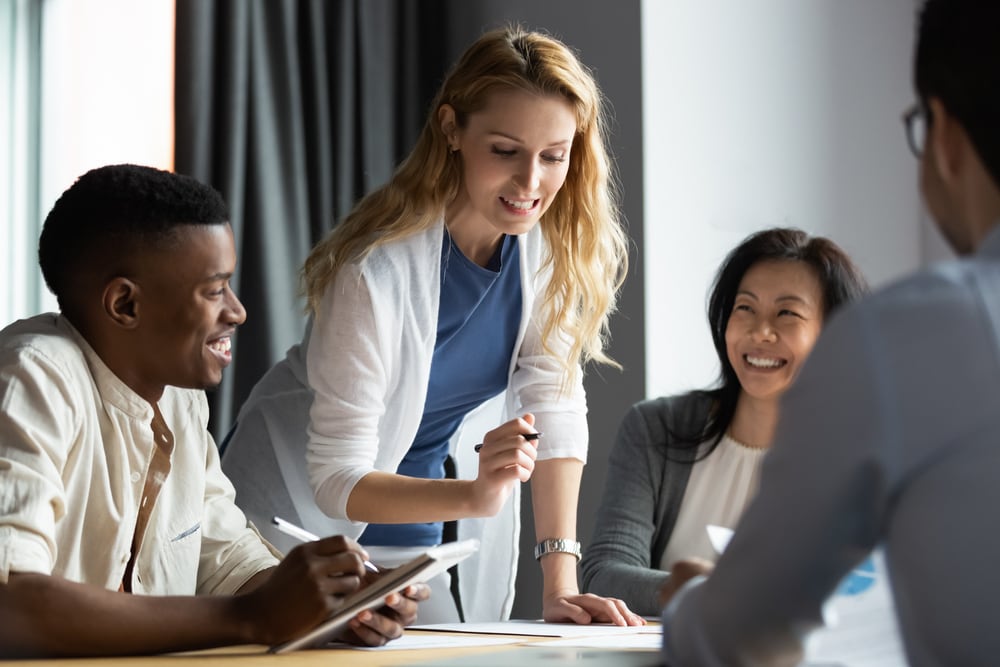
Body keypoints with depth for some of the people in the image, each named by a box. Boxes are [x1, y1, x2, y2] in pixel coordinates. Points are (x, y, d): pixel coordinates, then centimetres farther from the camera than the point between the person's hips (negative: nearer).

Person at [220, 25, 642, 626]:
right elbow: (337, 479, -29)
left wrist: (560, 585, -18)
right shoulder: (378, 270, -31)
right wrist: (473, 496, -46)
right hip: (307, 505, -5)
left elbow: (554, 406, -11)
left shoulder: (555, 241, -13)